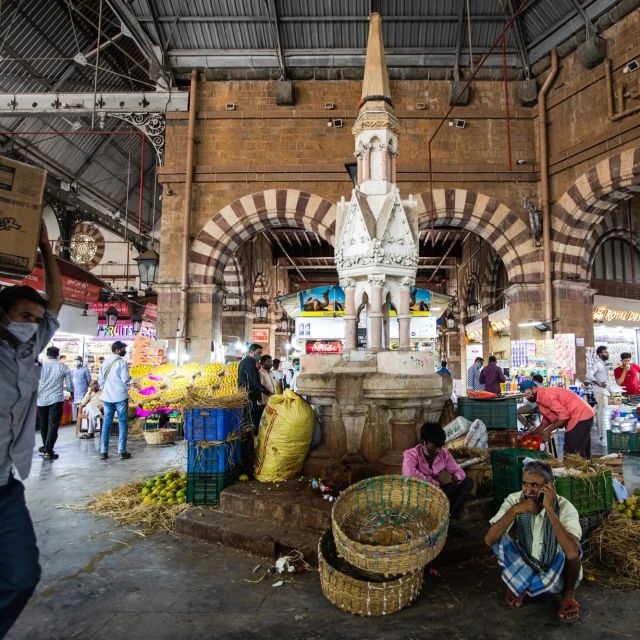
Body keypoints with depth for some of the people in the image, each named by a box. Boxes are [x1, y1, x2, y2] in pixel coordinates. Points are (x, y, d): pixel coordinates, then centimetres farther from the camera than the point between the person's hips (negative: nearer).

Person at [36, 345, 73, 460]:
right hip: (56, 400, -3)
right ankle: (48, 451, -6)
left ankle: (46, 446, 34)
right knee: (53, 425, -1)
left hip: (41, 399, 3)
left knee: (43, 424, 18)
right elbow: (69, 385, -1)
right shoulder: (63, 367, -4)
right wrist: (72, 394, 17)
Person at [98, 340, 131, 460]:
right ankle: (122, 451, 3)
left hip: (107, 397, 6)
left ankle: (103, 451, 9)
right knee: (122, 424, 2)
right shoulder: (122, 362, -10)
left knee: (106, 423, 9)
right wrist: (129, 377, 6)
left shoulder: (105, 362, 10)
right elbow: (125, 379, -15)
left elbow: (100, 381, 11)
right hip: (120, 397, -5)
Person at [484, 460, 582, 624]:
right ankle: (516, 582, 4)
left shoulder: (565, 507, -25)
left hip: (556, 573, -2)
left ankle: (568, 594, -2)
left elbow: (572, 553, -43)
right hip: (522, 567, 2)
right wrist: (514, 510, -36)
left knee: (570, 549, -31)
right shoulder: (514, 500, -18)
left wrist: (549, 509, -42)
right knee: (498, 540, -23)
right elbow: (489, 540, -28)